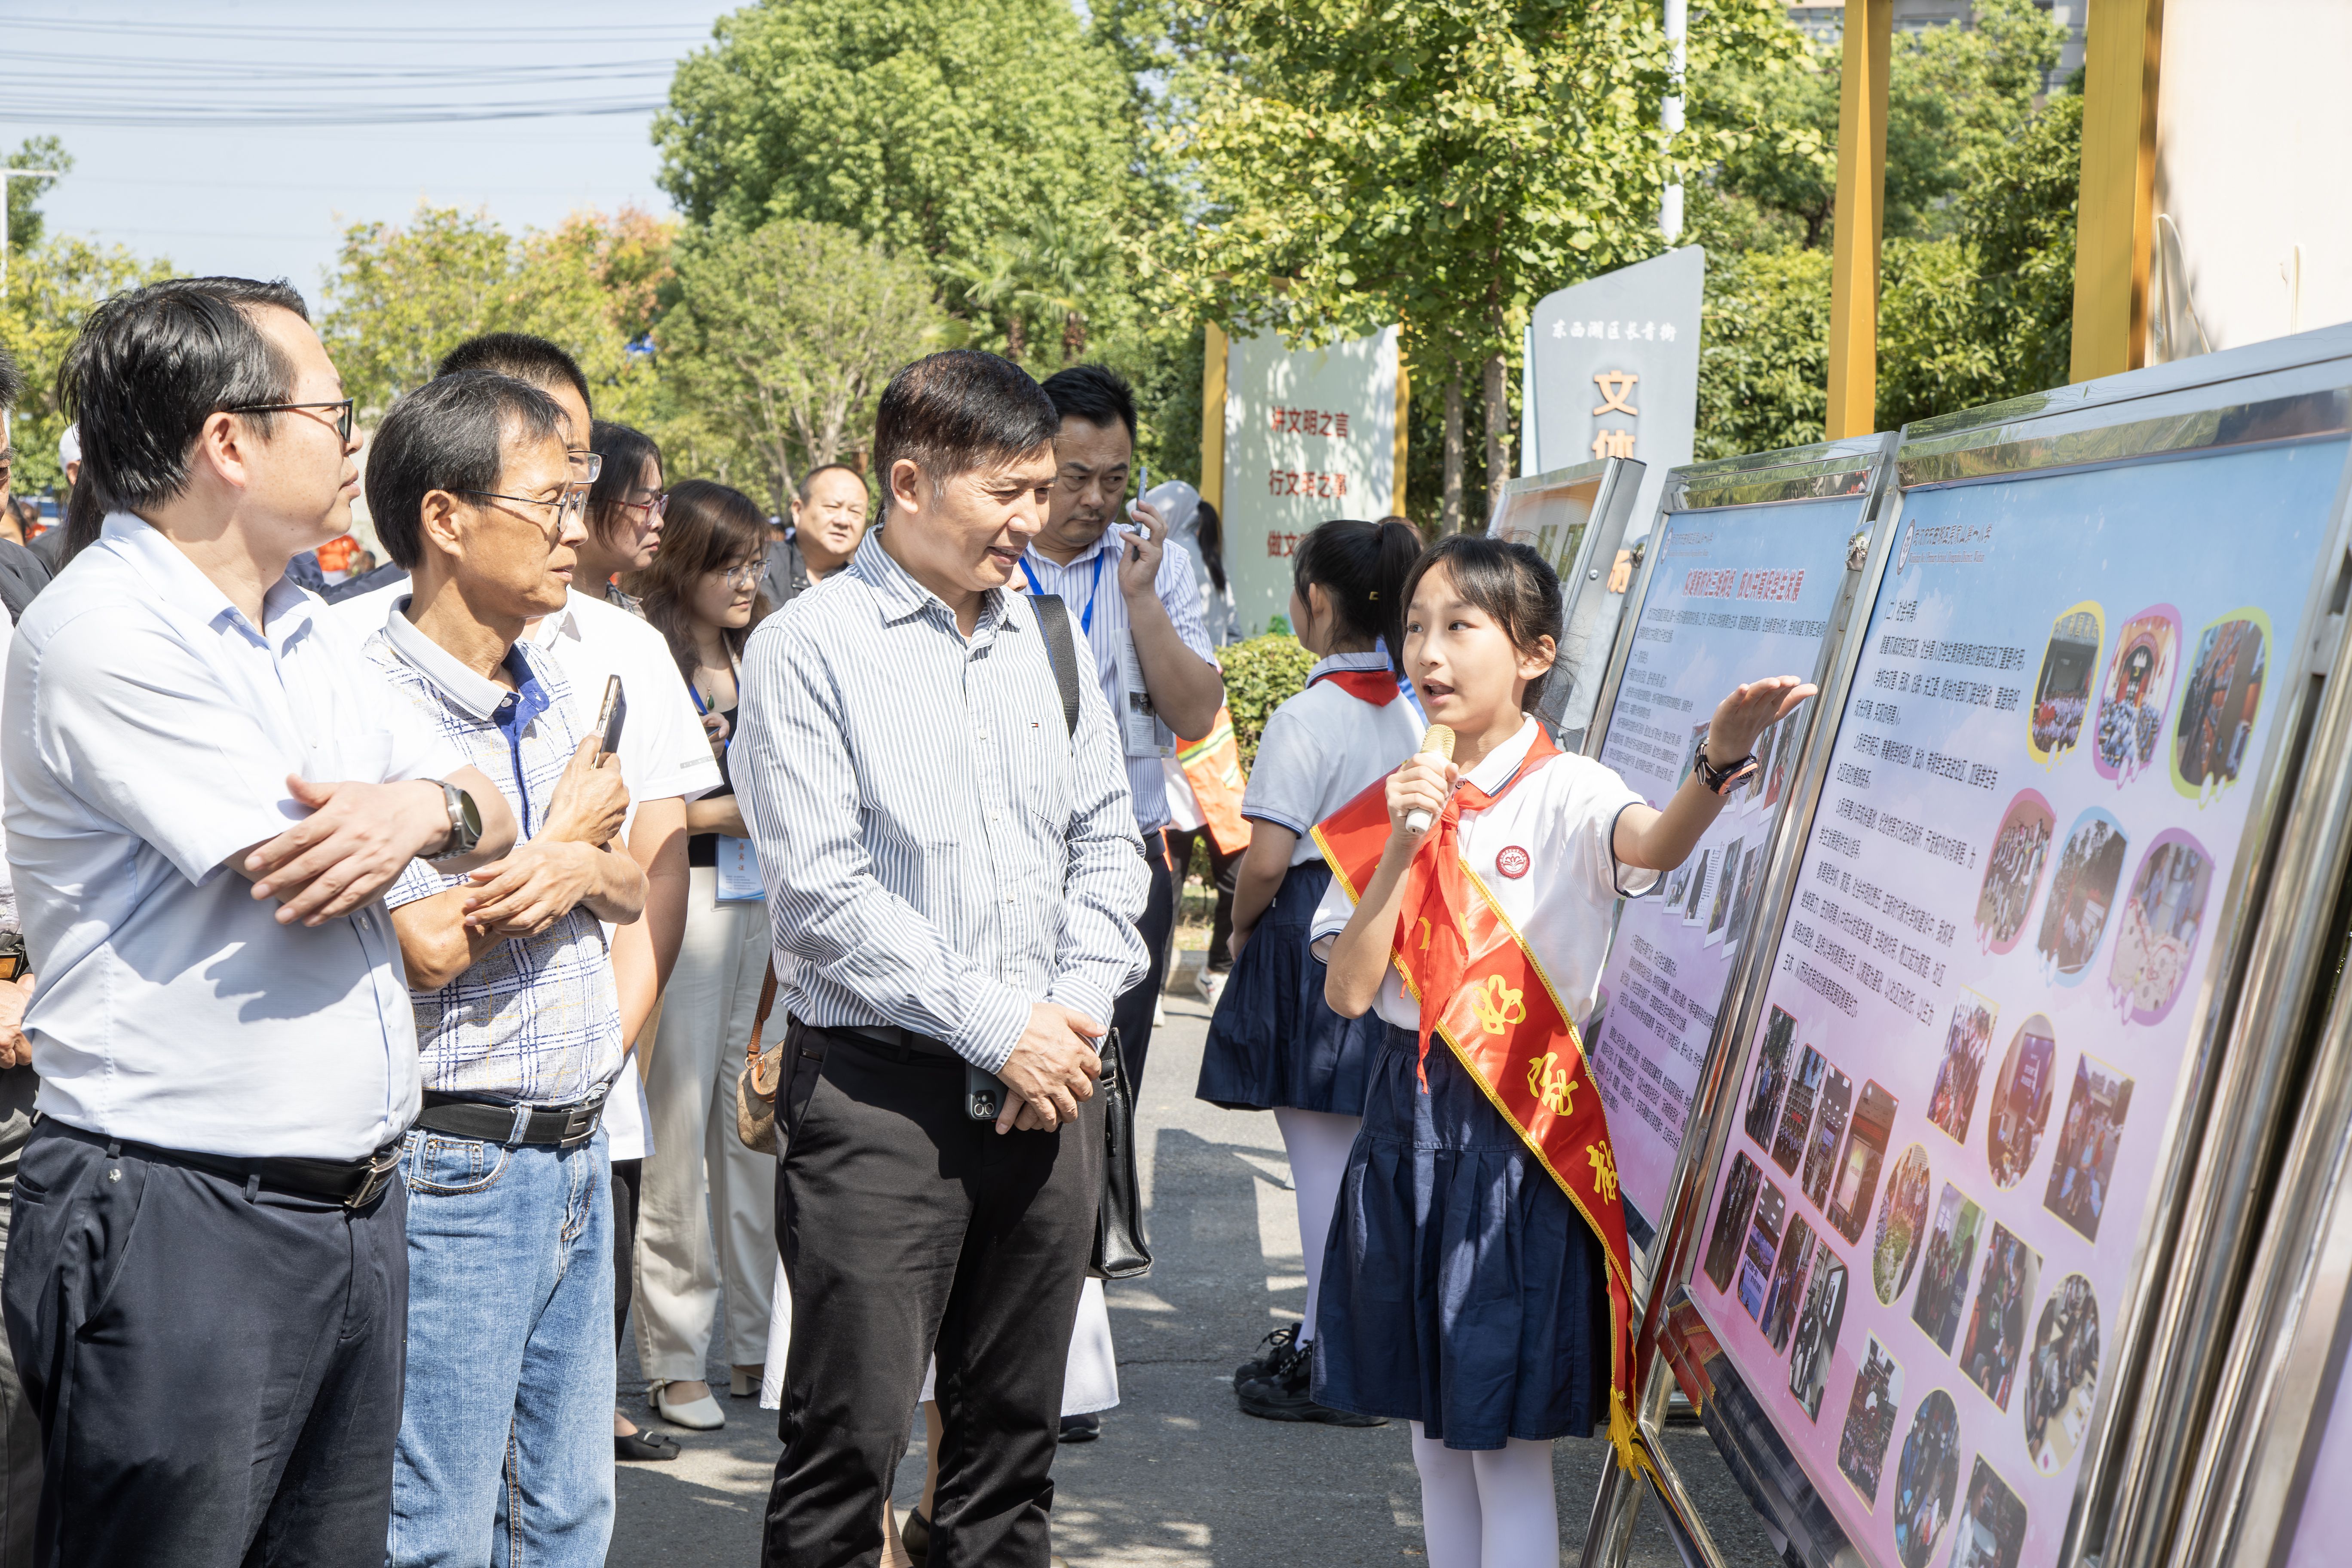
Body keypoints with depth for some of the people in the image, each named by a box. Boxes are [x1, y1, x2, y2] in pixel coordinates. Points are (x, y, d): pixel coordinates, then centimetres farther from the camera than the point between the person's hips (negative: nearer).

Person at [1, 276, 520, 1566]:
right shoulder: (104, 635, -14)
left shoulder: (303, 632, 15)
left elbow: (488, 818, 14)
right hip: (176, 1226, -8)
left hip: (356, 1208, 8)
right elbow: (299, 884, -19)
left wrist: (425, 807, -10)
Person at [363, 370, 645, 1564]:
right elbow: (430, 947, -23)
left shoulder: (548, 693, 11)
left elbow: (632, 893, 15)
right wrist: (571, 823, -7)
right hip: (454, 1168, -8)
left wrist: (582, 869, -10)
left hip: (577, 1153, 8)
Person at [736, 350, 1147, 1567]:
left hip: (1048, 1079, 5)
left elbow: (1106, 840, 15)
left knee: (1016, 1423, 12)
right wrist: (995, 1025, -13)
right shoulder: (807, 649, -5)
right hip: (879, 1086, -5)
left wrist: (1077, 1010, -1)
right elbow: (820, 889, -12)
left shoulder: (1049, 636, 12)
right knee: (852, 1431, -5)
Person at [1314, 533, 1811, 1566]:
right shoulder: (1393, 804, 6)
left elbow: (1653, 845, -34)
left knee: (1506, 1433, -1)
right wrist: (1403, 853, -13)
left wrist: (1719, 760, -55)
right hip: (1409, 1120, 5)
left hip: (1522, 1127, -5)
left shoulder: (1564, 794, -9)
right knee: (1432, 1425, 15)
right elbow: (1348, 993, -1)